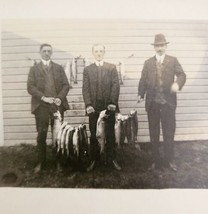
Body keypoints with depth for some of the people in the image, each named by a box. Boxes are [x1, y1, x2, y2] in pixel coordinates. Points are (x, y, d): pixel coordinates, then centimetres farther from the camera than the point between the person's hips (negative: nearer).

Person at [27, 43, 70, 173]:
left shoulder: (59, 68, 15)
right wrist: (43, 98, -13)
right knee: (41, 135, 1)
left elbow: (66, 85, 8)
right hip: (41, 106, -1)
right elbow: (30, 87, 0)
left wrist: (60, 97, -10)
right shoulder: (34, 69, 11)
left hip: (57, 105, 1)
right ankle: (41, 163, 13)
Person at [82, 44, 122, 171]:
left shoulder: (112, 68, 9)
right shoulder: (87, 69, 12)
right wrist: (88, 104, -9)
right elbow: (85, 89, 4)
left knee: (110, 133, 6)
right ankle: (94, 159, 15)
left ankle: (112, 158, 17)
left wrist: (113, 102, -11)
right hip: (94, 107, 1)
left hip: (109, 106, 0)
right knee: (93, 134, 3)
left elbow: (116, 86, 0)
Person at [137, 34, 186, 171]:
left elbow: (181, 75, -6)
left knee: (169, 133, 5)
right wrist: (140, 95, -10)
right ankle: (156, 160, 22)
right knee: (154, 133, 9)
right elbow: (143, 80, 5)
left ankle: (169, 160, 21)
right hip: (152, 103, 2)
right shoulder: (148, 63, 10)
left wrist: (177, 83, -28)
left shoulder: (173, 60, 6)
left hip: (168, 103, -1)